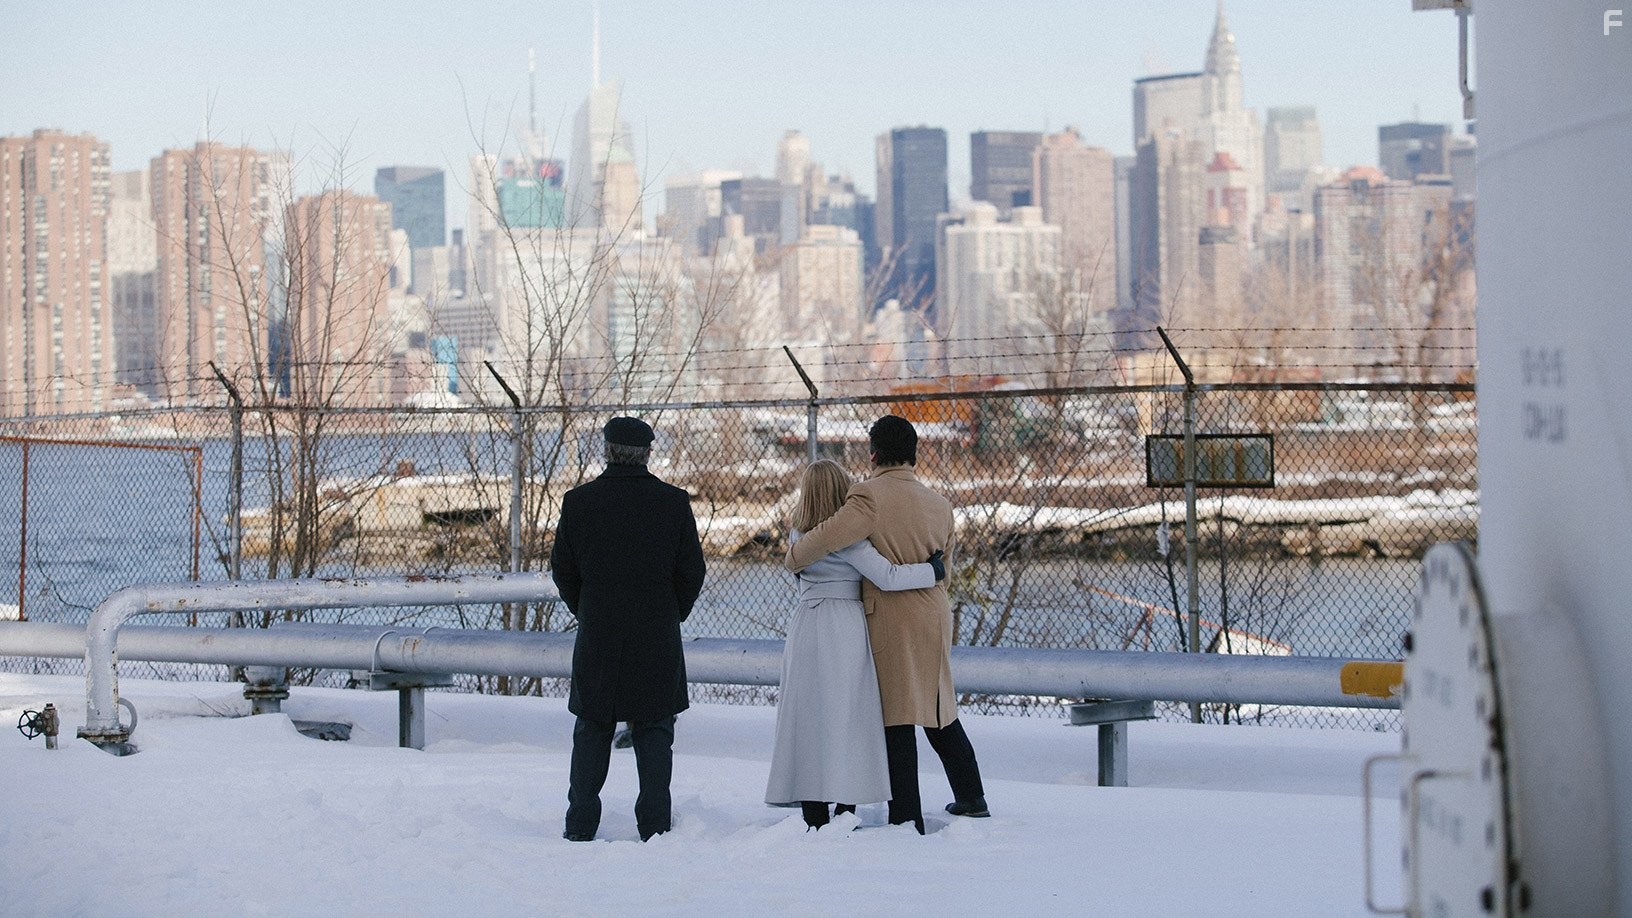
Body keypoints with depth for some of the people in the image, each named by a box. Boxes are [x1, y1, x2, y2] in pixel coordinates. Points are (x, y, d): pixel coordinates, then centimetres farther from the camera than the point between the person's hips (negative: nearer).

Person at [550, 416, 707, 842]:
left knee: (591, 733, 9)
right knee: (654, 733, 6)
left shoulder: (578, 502, -3)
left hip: (597, 637, 1)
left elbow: (562, 570, 3)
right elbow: (692, 571, -1)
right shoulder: (674, 503, -4)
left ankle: (580, 826, 10)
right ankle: (654, 825, 4)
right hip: (658, 640, 0)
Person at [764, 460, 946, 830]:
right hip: (846, 627, -5)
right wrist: (931, 571, -2)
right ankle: (845, 811, 2)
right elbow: (886, 576, -14)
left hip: (806, 627, 5)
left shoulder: (798, 533, 8)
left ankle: (814, 819, 3)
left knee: (808, 718, 5)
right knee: (847, 716, 2)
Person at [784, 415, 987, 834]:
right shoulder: (939, 505, 8)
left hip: (891, 621, -7)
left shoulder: (871, 497, -14)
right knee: (940, 711, 21)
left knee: (896, 718, -3)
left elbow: (829, 535, -24)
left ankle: (907, 817, -3)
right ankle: (971, 798, 29)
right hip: (935, 618, 7)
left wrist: (793, 559, -5)